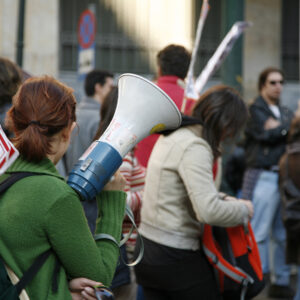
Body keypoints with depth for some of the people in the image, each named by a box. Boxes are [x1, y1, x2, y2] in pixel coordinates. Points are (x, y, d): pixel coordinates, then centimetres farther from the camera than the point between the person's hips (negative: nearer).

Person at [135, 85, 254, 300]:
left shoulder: (173, 136, 11)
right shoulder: (195, 148, -19)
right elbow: (209, 211, -27)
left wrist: (223, 199, 11)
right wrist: (243, 209, -9)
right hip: (175, 258, -9)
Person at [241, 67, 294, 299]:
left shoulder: (286, 113, 21)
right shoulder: (254, 110, 1)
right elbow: (269, 135, -12)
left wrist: (278, 127, -6)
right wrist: (289, 126, 0)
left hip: (284, 178, 7)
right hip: (263, 177, -7)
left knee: (284, 235, 9)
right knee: (259, 234, -7)